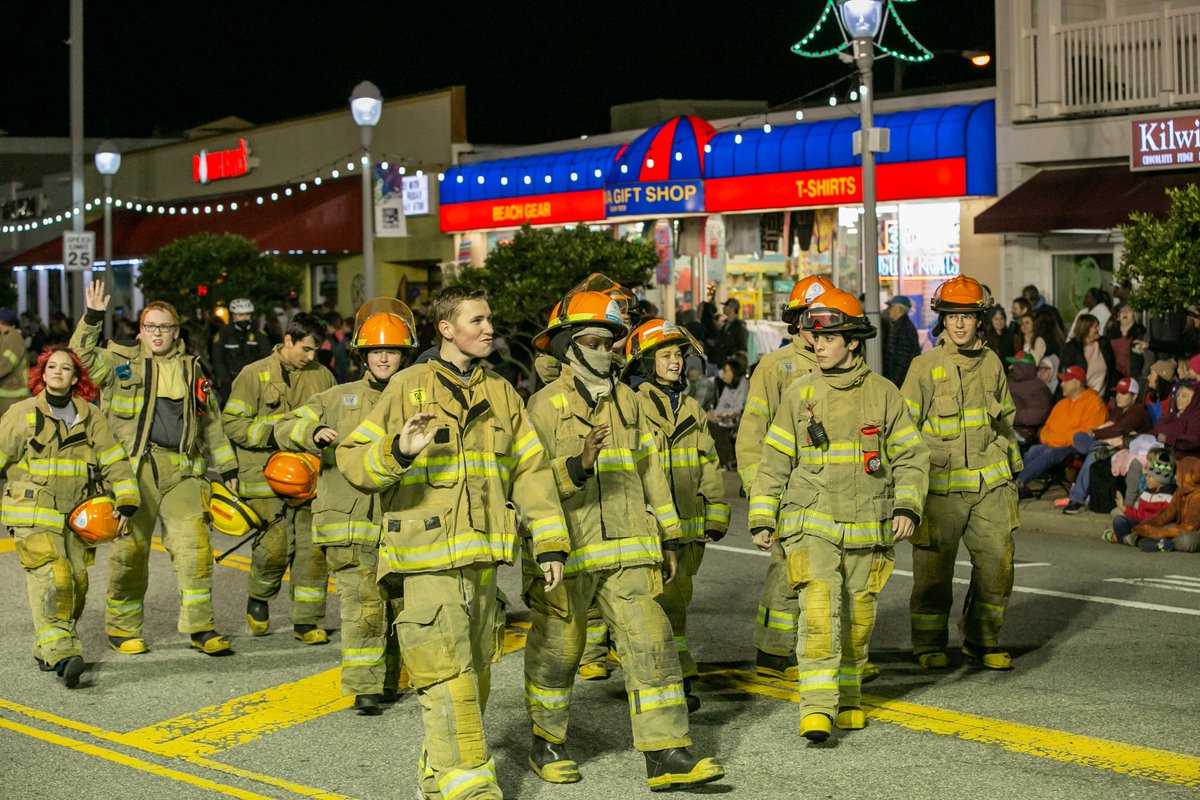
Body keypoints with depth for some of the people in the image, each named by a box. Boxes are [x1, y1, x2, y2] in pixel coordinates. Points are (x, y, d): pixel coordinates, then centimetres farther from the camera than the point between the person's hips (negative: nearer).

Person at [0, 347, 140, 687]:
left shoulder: (91, 417, 7)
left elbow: (115, 461, 10)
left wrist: (126, 501, -1)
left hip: (77, 517, 4)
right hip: (33, 516, -4)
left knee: (77, 583, 5)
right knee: (51, 579, -19)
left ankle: (46, 652, 21)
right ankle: (61, 654, -24)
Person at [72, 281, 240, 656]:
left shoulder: (192, 369, 17)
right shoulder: (121, 361, 9)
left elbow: (212, 423, 23)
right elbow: (83, 356, -7)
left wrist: (227, 467, 22)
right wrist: (91, 318, -19)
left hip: (183, 469, 2)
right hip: (134, 468, -2)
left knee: (194, 543, -8)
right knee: (130, 547, 1)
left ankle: (200, 627, -2)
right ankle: (122, 628, 16)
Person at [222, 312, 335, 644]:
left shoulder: (323, 376, 14)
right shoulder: (255, 374, 2)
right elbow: (233, 422, -1)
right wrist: (273, 434, -13)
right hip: (268, 476, -4)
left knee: (313, 547, -2)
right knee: (275, 545, -12)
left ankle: (307, 621, 8)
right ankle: (259, 599, 18)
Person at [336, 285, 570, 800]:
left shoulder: (500, 394, 13)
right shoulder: (408, 388, -2)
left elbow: (530, 471, 14)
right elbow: (353, 460, -5)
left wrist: (549, 544, 9)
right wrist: (397, 450, -25)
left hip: (482, 555, 6)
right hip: (426, 555, -6)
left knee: (475, 671, 12)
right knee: (447, 673, -12)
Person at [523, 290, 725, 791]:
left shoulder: (627, 403, 14)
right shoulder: (544, 407, -3)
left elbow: (650, 472, 19)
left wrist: (668, 539, 18)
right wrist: (576, 466, -30)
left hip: (627, 552, 4)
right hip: (566, 553, -4)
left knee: (650, 643, -6)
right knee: (556, 651, 8)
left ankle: (666, 755, -8)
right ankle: (547, 745, 27)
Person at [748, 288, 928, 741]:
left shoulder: (883, 394, 3)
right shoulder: (799, 394, 3)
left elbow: (911, 457, 7)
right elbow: (774, 462, 7)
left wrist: (907, 507, -7)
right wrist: (762, 520, 3)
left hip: (867, 529, 1)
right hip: (810, 525, -1)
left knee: (857, 619, 10)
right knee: (819, 611, -16)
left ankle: (847, 698, 29)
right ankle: (817, 709, -19)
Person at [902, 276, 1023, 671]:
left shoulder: (991, 363, 10)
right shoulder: (925, 366, -3)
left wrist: (1012, 474, 21)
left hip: (989, 483, 4)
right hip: (940, 484, -4)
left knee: (998, 562, 2)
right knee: (934, 568, 1)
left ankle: (983, 639, 18)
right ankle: (929, 645, 16)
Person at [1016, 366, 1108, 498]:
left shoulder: (1093, 403, 1)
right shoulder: (1061, 404, 26)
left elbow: (1089, 433, -11)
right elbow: (1047, 427, 29)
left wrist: (1064, 439, -13)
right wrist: (1047, 438, 5)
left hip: (1075, 448, -7)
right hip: (1052, 445, 7)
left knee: (1050, 454, -33)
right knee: (1034, 450, -24)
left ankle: (1019, 482, -42)